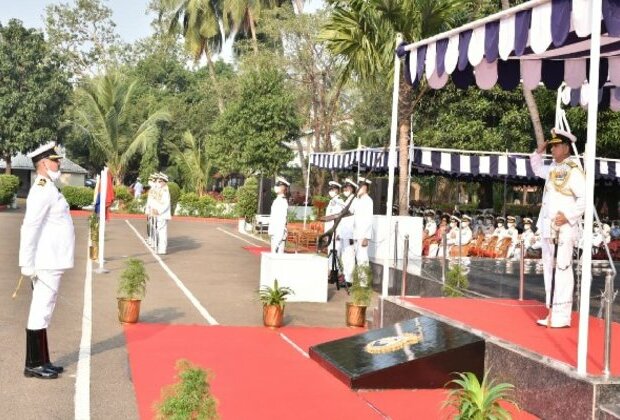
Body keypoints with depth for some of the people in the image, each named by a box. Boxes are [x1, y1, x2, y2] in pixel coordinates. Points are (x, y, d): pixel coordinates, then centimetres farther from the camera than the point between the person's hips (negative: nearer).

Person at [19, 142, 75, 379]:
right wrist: (27, 263, -22)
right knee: (41, 311, -4)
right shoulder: (43, 190, -16)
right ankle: (33, 365, 3)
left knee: (43, 311, 14)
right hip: (47, 263, -10)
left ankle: (42, 361, 22)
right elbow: (29, 228, -21)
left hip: (51, 261, 10)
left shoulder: (47, 188, 15)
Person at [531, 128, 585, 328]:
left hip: (564, 227, -9)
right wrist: (539, 152, 21)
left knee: (562, 269, -10)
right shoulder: (552, 168, 15)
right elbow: (537, 168, 37)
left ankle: (561, 317, -9)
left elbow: (584, 198, -15)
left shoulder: (573, 171, -9)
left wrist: (568, 216, -22)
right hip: (548, 227, 9)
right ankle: (553, 312, 18)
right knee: (549, 269, 11)